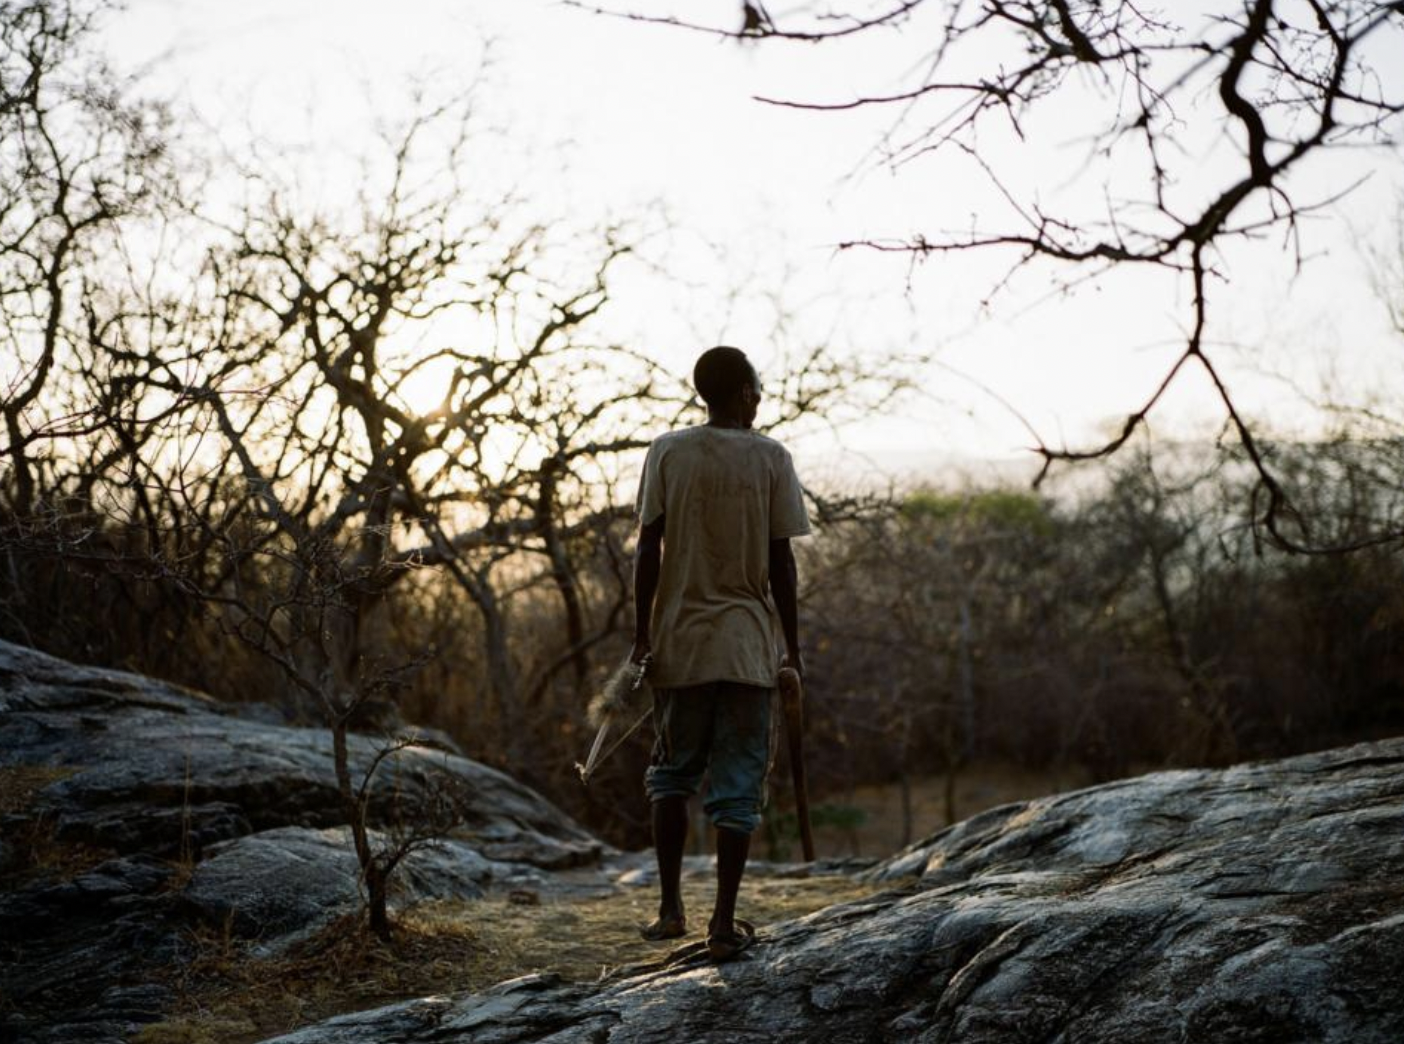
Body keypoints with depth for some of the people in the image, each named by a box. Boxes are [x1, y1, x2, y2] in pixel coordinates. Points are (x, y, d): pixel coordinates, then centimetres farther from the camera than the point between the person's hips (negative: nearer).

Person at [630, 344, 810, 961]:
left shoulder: (667, 453, 1)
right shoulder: (771, 459, -2)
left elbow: (648, 551, -2)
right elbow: (780, 563, -3)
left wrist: (641, 636, 4)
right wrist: (793, 648, 5)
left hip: (678, 641, 1)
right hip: (747, 646, -1)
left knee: (672, 774, 15)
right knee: (737, 785, 3)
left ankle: (671, 908, 12)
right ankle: (724, 921, 1)